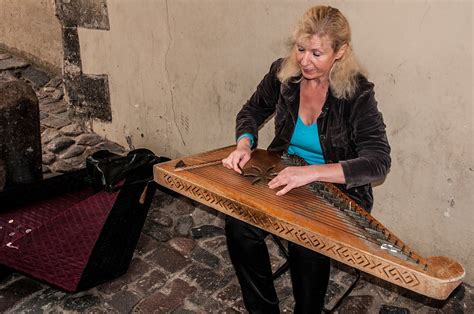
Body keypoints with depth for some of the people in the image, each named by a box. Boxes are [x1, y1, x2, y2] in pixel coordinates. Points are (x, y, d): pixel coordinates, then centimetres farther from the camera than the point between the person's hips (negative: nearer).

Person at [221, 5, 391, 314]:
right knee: (239, 226, -20)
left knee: (308, 246, -29)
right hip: (283, 179, 4)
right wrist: (244, 144, -13)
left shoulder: (357, 92, -19)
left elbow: (378, 162, -26)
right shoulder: (283, 74, -6)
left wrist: (312, 172, -39)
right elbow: (251, 112, 10)